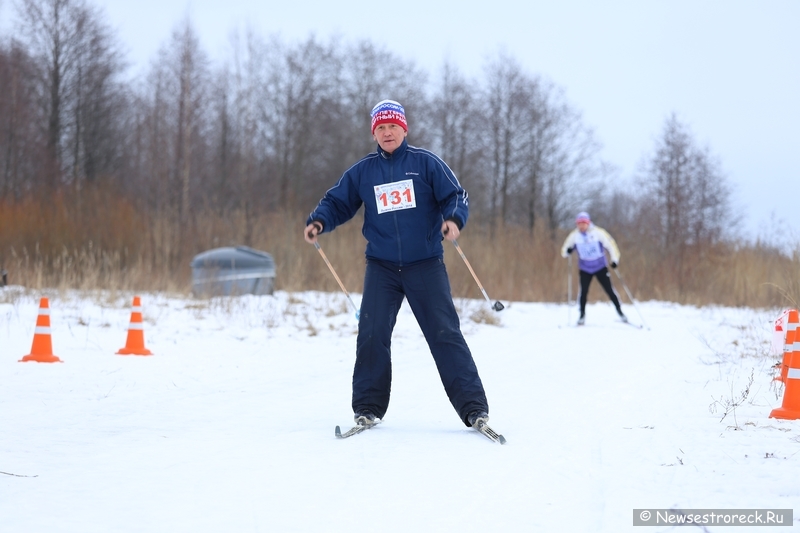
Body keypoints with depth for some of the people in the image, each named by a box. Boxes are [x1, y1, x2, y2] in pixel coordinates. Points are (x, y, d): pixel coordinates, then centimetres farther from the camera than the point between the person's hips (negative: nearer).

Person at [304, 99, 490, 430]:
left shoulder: (426, 163, 0)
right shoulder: (362, 172, 7)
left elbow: (456, 197, -3)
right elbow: (337, 202, 11)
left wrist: (453, 219, -24)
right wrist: (319, 221, -9)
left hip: (426, 265, -2)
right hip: (381, 266, 2)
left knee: (445, 334, -5)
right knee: (371, 336, -6)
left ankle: (473, 407, -3)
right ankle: (368, 407, 7)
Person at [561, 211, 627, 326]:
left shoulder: (598, 232, -14)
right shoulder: (574, 235, -7)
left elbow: (610, 244, -9)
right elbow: (564, 250, -1)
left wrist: (614, 259, -19)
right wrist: (567, 251, -25)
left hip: (601, 267, -1)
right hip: (585, 269, 1)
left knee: (609, 290, -2)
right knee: (583, 291, -10)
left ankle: (620, 313, 11)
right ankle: (582, 316, 5)